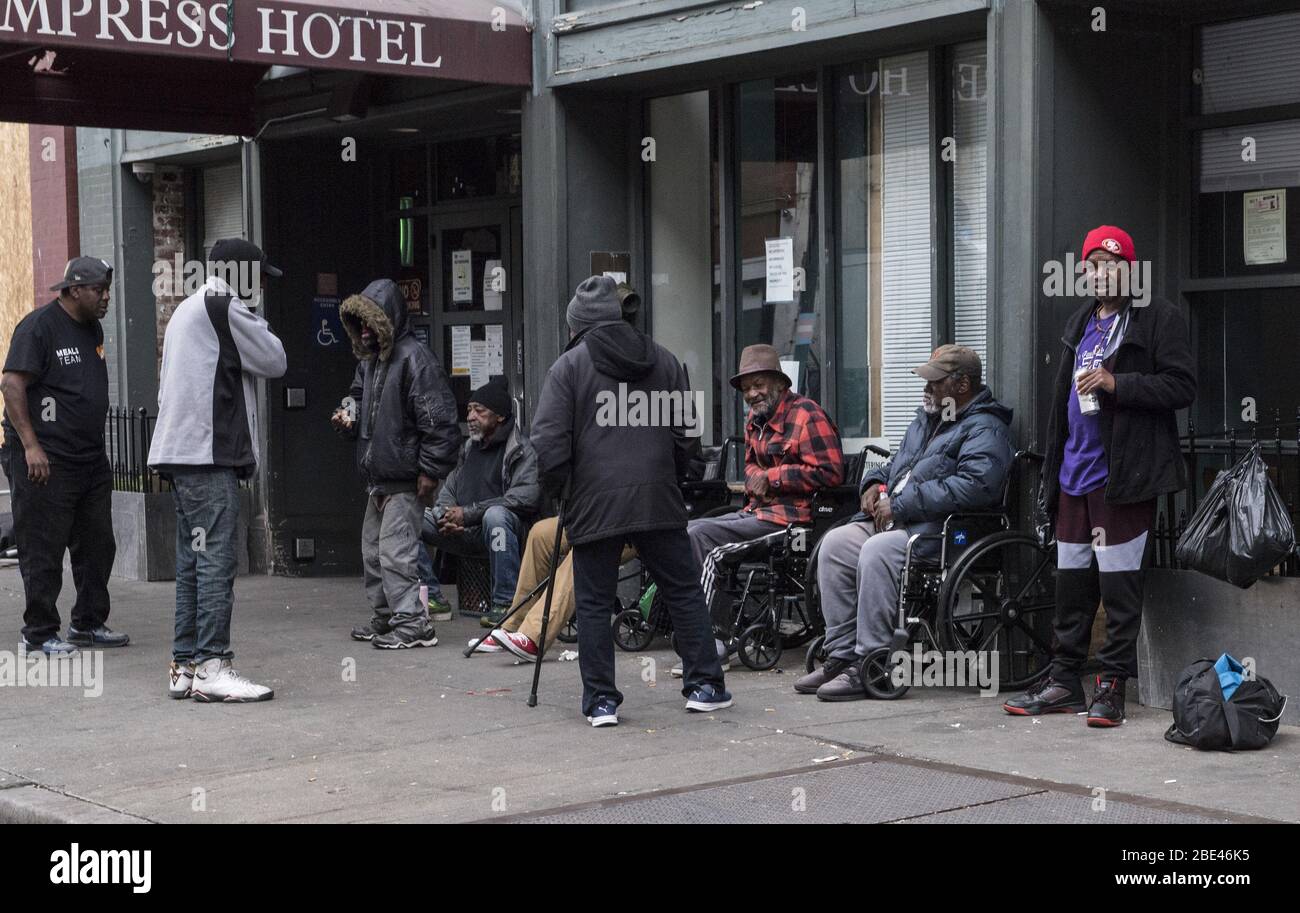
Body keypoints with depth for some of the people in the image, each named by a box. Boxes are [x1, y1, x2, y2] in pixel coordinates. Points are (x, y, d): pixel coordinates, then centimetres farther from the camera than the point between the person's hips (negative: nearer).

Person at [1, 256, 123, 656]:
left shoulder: (93, 329, 14)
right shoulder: (38, 326, -11)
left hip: (91, 458, 9)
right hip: (45, 460, -9)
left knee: (97, 546, 12)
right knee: (43, 551, -3)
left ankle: (89, 623, 23)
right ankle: (39, 634, 4)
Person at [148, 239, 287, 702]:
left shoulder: (187, 310, 24)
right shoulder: (225, 308, -8)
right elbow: (275, 360, -5)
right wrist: (259, 324, 10)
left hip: (180, 453, 10)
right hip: (208, 454, -10)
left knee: (193, 560, 11)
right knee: (216, 557, -11)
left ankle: (185, 665, 13)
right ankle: (212, 666, -13)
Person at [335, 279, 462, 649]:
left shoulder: (414, 359, -16)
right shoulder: (369, 360, 13)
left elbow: (437, 420, -19)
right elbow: (361, 395, 32)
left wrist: (431, 470, -20)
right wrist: (348, 416, 8)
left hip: (405, 480, -10)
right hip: (377, 479, 10)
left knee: (396, 552, -11)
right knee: (373, 550, 17)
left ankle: (413, 624, -7)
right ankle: (384, 617, 29)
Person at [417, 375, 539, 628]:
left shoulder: (521, 450, -5)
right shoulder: (470, 447, 19)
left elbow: (527, 497, -19)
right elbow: (448, 488, 18)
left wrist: (468, 513, -19)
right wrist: (446, 515, -8)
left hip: (495, 531, -6)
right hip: (462, 532, 6)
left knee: (495, 515, -40)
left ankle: (505, 604, -32)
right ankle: (432, 596, -4)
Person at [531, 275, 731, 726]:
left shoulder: (568, 367, 0)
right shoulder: (664, 360, 12)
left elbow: (549, 443, -7)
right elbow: (683, 435, 11)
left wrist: (553, 487, 9)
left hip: (594, 505, -3)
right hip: (659, 500, 3)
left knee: (593, 604, 5)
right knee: (684, 591, 12)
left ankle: (600, 700, 5)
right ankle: (706, 685, 15)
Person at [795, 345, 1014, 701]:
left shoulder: (984, 430, -8)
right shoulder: (927, 420, 24)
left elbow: (973, 486, -25)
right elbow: (897, 464, 37)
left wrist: (900, 505, -22)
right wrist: (875, 483, 10)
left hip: (941, 528, -9)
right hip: (898, 521, 10)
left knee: (877, 552, -32)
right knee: (836, 543, -10)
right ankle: (841, 656, -9)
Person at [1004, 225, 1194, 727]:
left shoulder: (1158, 318, -3)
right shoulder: (1080, 324, 19)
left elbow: (1182, 386, -11)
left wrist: (1116, 383, -19)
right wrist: (1052, 470, 20)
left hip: (1123, 477, -7)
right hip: (1075, 475, 7)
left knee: (1119, 583, -4)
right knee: (1071, 581, 10)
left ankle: (1112, 685, 2)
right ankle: (1064, 680, 18)